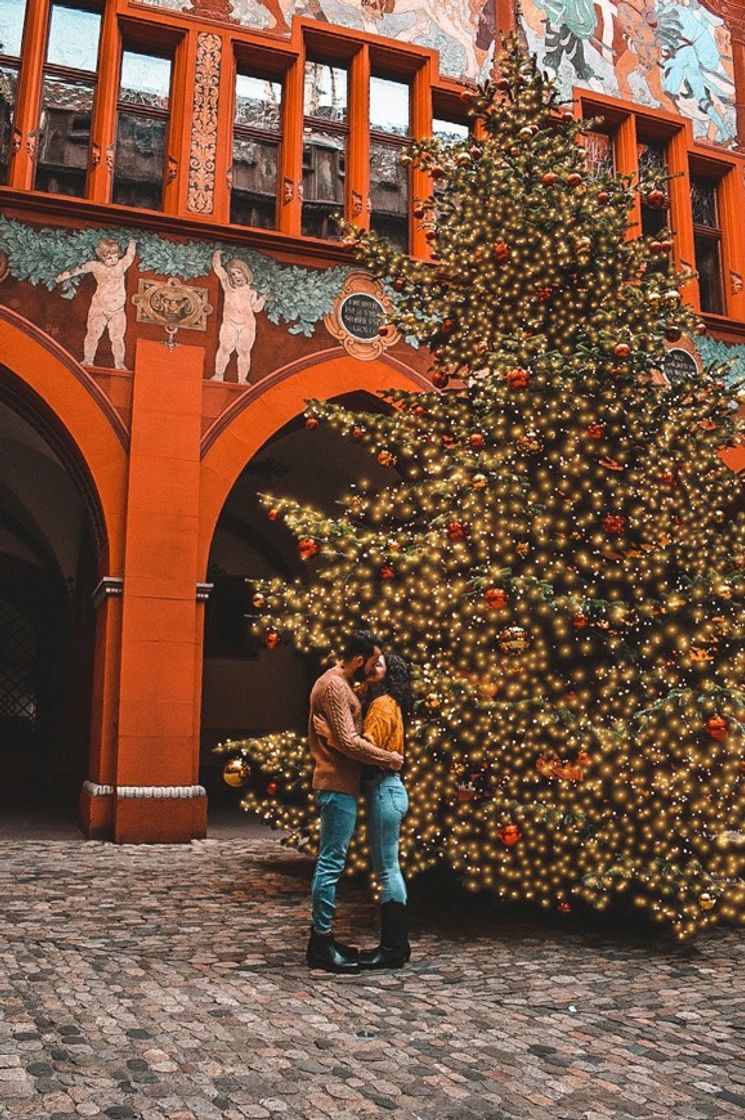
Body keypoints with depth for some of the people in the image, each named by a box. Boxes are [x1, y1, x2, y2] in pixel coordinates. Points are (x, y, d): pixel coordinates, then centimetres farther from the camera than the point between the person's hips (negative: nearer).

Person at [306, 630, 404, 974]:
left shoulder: (337, 682, 17)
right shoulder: (334, 686, -16)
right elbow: (348, 741, -22)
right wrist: (389, 758, -13)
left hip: (336, 784, 11)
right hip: (338, 785, -11)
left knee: (330, 862, 14)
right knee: (331, 863, -7)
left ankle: (323, 937, 21)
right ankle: (321, 945, -2)